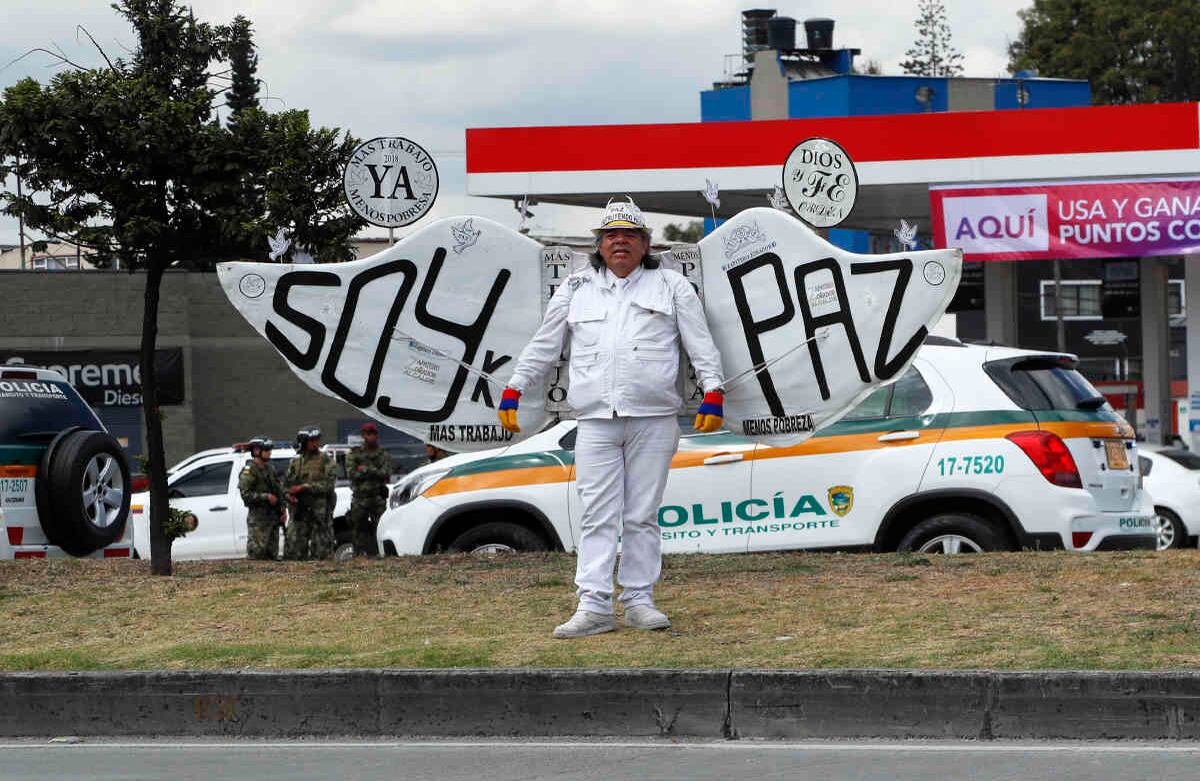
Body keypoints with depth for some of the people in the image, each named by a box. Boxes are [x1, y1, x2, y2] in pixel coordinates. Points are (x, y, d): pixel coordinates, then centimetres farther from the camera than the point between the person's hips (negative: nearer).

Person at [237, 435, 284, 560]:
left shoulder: (270, 469, 16)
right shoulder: (249, 471, -9)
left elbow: (279, 490, 23)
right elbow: (245, 494, -19)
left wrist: (282, 508, 10)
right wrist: (266, 497, -22)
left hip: (272, 517, 8)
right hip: (258, 518, -8)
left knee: (270, 554, 10)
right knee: (256, 552, -11)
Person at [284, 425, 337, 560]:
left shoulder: (326, 461, 0)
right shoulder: (295, 463, 14)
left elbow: (328, 485, -11)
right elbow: (286, 483, 18)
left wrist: (305, 487, -17)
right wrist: (289, 496, -4)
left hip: (320, 513, -4)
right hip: (299, 513, 4)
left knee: (320, 553, -1)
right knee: (293, 553, 0)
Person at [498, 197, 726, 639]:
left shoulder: (672, 288, 11)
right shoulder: (576, 290, 17)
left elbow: (701, 345, 7)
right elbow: (543, 348, 21)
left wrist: (713, 393, -4)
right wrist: (513, 392, 17)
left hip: (652, 420, -1)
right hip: (595, 421, 1)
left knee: (642, 516, 2)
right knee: (598, 515, -4)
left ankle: (639, 602, 8)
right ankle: (594, 606, -6)